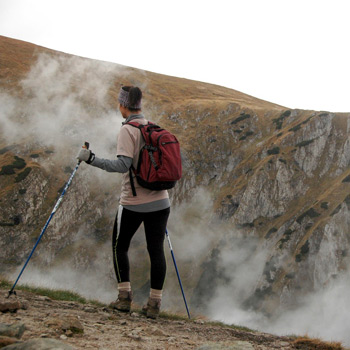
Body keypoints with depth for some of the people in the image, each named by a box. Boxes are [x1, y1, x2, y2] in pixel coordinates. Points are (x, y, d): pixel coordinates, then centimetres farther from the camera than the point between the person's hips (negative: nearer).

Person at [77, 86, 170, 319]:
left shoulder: (128, 130, -12)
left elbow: (122, 165, -22)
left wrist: (91, 159, -19)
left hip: (133, 203, -5)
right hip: (160, 201, 5)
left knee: (120, 246, 12)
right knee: (156, 250, 6)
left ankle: (125, 297, 8)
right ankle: (155, 303, 7)